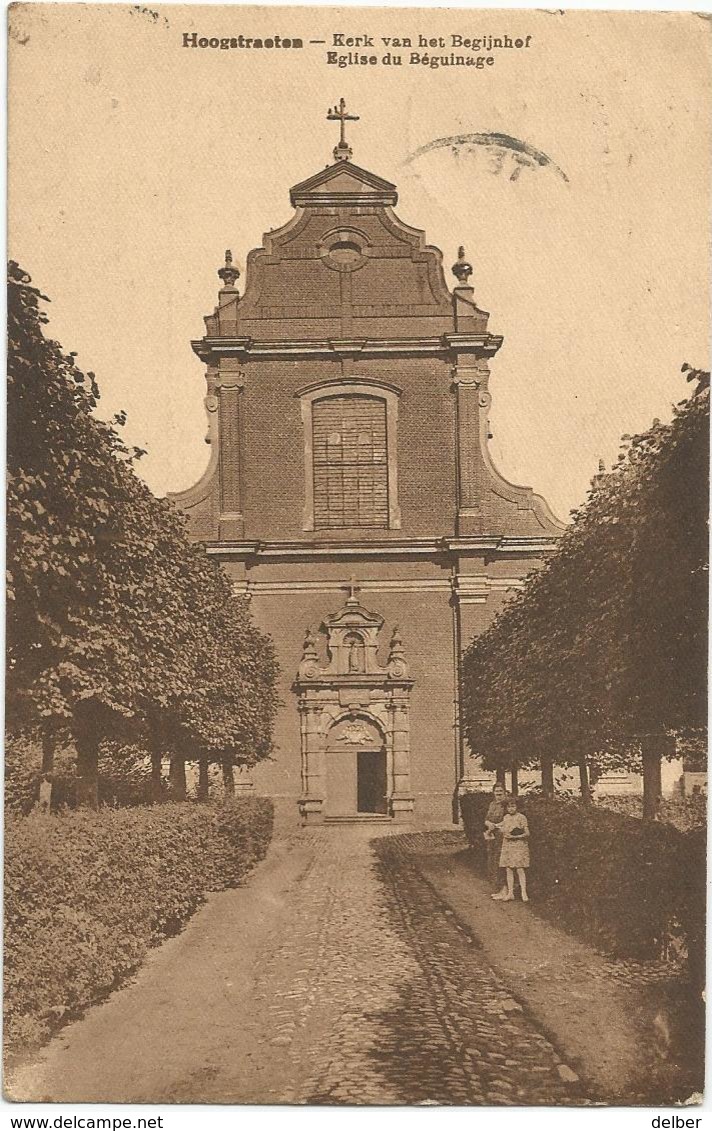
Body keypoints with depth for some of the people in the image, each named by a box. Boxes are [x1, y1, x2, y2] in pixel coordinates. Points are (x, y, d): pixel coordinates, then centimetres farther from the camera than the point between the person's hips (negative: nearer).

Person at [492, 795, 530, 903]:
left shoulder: (521, 817, -5)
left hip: (519, 846, -5)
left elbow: (527, 833, -8)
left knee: (520, 869, -8)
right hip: (507, 846, 5)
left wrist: (514, 836, -16)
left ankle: (524, 893, -6)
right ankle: (510, 893, 10)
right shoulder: (505, 817, 11)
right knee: (509, 870, 5)